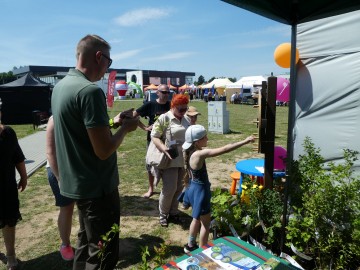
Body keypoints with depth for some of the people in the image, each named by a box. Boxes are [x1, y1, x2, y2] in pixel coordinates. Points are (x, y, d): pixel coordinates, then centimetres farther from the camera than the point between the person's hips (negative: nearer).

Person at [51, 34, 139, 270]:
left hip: (77, 183, 10)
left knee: (86, 244, 27)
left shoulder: (61, 86, 6)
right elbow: (104, 150, -25)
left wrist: (112, 122, 10)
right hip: (97, 188, -9)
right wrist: (126, 128, -8)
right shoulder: (90, 90, -23)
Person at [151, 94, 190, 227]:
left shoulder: (185, 120, 11)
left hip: (183, 160, 6)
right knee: (169, 189, -3)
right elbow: (154, 136, -13)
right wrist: (163, 148, -27)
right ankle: (163, 214, 20)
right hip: (170, 160, -6)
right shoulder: (164, 118, -9)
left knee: (178, 188, 13)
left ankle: (173, 213, 31)